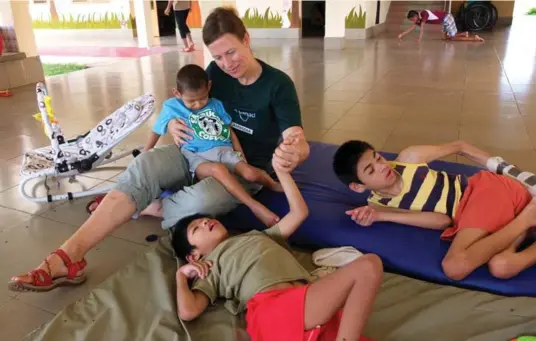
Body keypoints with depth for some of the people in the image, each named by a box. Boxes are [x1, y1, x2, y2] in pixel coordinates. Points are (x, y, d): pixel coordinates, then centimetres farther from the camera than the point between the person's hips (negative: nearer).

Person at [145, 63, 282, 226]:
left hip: (224, 151, 3)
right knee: (218, 170, -39)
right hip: (197, 157, -2)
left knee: (250, 174, -25)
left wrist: (241, 157, 7)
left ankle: (270, 181, 10)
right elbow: (156, 132, 18)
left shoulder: (216, 105, 12)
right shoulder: (171, 107, 5)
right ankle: (255, 206, -35)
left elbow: (231, 132, 16)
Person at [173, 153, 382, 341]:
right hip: (272, 310, -5)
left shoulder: (259, 236, 35)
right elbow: (188, 311, 7)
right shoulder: (209, 267, 22)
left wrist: (281, 170, 32)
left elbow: (299, 212, 32)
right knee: (367, 267, -20)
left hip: (305, 301, 5)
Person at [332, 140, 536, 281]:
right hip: (465, 215, 2)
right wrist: (379, 216, -19)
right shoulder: (378, 205, -3)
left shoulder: (408, 158, -5)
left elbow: (459, 147, 10)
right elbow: (443, 220, -10)